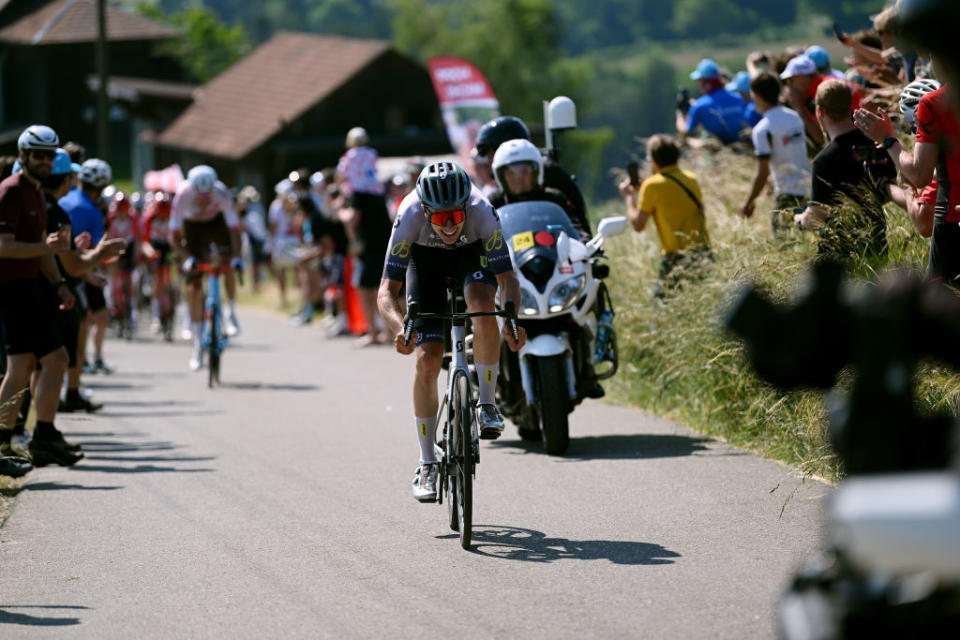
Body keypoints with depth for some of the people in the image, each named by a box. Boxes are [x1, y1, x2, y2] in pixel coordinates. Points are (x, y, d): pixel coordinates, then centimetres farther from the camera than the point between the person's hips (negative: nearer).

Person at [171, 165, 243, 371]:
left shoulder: (222, 193, -34)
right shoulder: (183, 195, -35)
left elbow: (234, 229, -33)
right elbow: (174, 236, -30)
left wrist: (237, 257, -47)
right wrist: (187, 259, -44)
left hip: (217, 222, 0)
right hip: (193, 226, 0)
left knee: (227, 262, -30)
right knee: (194, 285, -5)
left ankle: (231, 313, -8)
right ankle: (198, 344, 2)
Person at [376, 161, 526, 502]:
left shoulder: (482, 212, -37)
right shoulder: (410, 216, -37)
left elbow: (507, 277, -33)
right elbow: (387, 291, -35)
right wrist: (400, 327, -54)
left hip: (472, 253, 0)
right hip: (425, 259, 0)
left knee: (483, 308, -35)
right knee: (427, 360, -11)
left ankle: (487, 403, -14)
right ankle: (427, 463, 2)